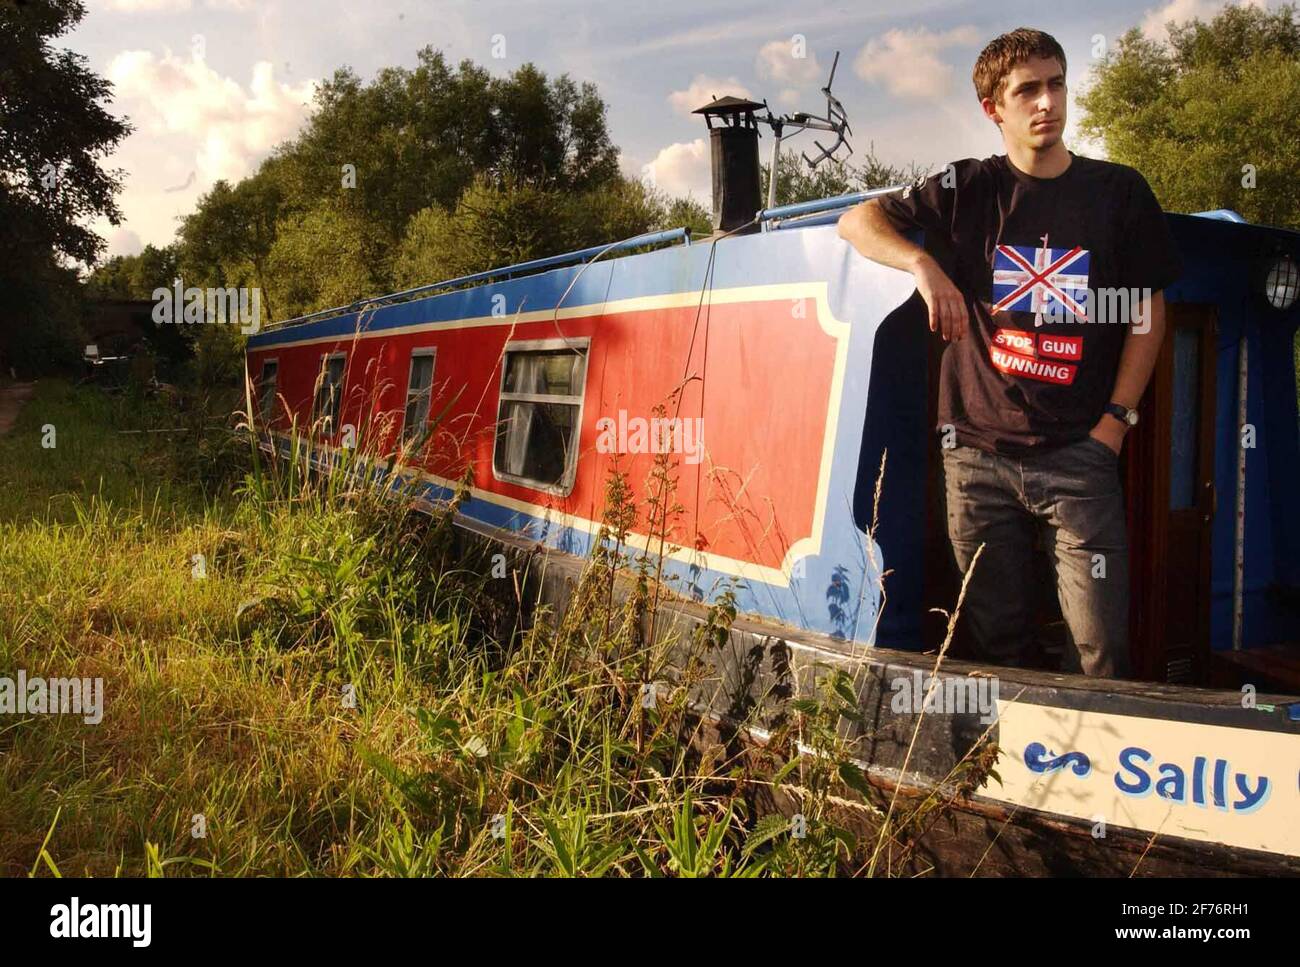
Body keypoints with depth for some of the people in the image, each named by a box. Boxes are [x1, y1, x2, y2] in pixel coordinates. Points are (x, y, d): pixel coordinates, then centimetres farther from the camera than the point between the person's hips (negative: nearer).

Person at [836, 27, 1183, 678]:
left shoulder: (1119, 192, 7)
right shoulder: (968, 190, 6)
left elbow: (1147, 313, 9)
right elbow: (856, 221, 4)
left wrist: (1116, 421, -1)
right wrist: (925, 264, -15)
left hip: (1078, 452, 0)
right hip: (978, 453, 1)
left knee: (1101, 645, -6)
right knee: (997, 641, 9)